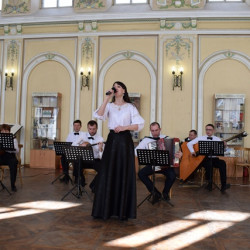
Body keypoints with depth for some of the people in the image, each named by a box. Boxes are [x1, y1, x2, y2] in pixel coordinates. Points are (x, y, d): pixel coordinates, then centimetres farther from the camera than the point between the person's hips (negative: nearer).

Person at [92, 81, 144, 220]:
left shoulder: (130, 107, 6)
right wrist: (107, 98, -10)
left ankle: (123, 211, 10)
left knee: (125, 175, 0)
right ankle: (107, 209, 11)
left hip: (125, 141, -1)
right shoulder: (109, 106, 10)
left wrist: (125, 127, -14)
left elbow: (140, 125, -2)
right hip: (112, 140, 2)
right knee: (109, 174, 1)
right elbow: (98, 116, -10)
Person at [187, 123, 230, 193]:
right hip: (203, 158, -2)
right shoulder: (201, 138, 10)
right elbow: (189, 143, 3)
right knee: (208, 164, -35)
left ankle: (223, 186, -23)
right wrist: (192, 151, -14)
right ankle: (210, 182, -16)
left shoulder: (217, 139, 12)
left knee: (222, 163, -27)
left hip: (214, 158, 2)